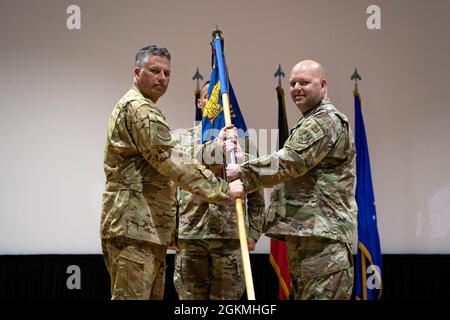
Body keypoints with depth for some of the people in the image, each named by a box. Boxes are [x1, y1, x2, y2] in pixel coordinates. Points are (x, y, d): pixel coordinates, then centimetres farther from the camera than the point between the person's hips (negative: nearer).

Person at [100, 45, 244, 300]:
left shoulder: (145, 109, 25)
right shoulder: (138, 108, -10)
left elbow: (172, 157, 18)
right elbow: (173, 162, -17)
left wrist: (214, 148, 10)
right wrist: (223, 190, -14)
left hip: (149, 229, 11)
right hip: (133, 227, -11)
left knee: (153, 295, 12)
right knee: (132, 296, -11)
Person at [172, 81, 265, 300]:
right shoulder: (184, 139, 9)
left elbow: (256, 194, 8)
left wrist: (253, 232, 1)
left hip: (231, 234, 0)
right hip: (190, 233, 1)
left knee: (226, 296, 4)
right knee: (190, 296, 5)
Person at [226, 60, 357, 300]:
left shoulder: (326, 121, -9)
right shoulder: (310, 123, 27)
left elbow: (288, 163, -18)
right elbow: (289, 164, 22)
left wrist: (241, 172, -11)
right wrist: (239, 154, 10)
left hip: (323, 233, -11)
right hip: (304, 232, 11)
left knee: (321, 295, -12)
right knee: (302, 293, 13)